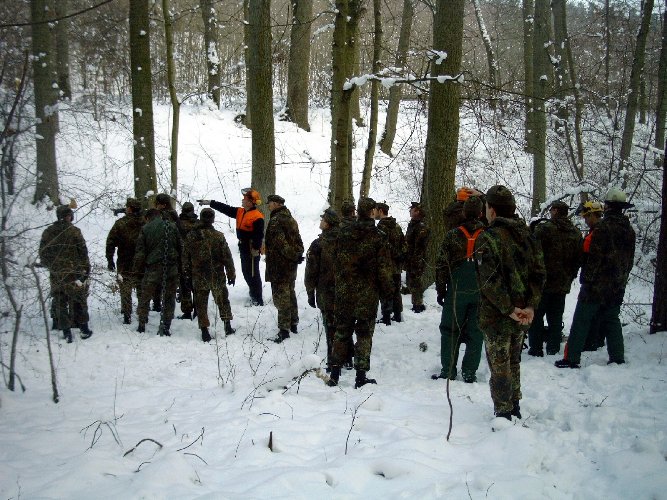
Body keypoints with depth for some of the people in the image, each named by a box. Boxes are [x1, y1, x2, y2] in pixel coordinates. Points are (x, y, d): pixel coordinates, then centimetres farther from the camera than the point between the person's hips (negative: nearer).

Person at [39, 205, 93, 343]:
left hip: (56, 274, 3)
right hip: (74, 273, -3)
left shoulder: (47, 233, 2)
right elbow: (83, 252, -9)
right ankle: (84, 329, 16)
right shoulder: (74, 231, -11)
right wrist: (86, 269, 0)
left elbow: (43, 254, 8)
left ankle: (66, 332, 10)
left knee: (60, 303, 9)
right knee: (78, 300, 10)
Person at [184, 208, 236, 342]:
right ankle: (228, 326, 18)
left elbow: (185, 256, 3)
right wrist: (231, 274, 4)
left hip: (198, 277, 1)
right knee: (223, 300, 16)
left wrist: (187, 273, 15)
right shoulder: (218, 236, -10)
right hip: (217, 276, -1)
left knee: (201, 303, 8)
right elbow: (227, 257, -6)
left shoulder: (191, 236, -5)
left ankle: (204, 331, 8)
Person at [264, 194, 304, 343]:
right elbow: (297, 240, 13)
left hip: (279, 266, -9)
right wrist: (297, 255, 7)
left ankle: (284, 330, -2)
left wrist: (293, 256, -17)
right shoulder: (290, 219, 12)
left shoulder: (275, 221, -18)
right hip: (291, 265, 9)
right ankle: (293, 323, 28)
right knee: (290, 293, 19)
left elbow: (281, 243, -25)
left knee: (281, 297, -4)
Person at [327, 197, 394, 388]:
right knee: (364, 333, 7)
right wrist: (387, 291, 3)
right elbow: (384, 269, -9)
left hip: (344, 292, 3)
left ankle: (335, 374, 15)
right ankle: (361, 376, 7)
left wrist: (338, 285, 11)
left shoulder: (343, 233, -4)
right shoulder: (378, 238, -11)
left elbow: (334, 262, 1)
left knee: (342, 331, 13)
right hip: (368, 294, -3)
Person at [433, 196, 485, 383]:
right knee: (475, 332, 9)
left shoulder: (452, 236, -6)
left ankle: (448, 370, 12)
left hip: (456, 292, -1)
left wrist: (441, 290, 5)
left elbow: (442, 266, -4)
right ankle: (469, 372, 12)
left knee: (450, 331, 10)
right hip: (481, 294, 1)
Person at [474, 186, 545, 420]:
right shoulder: (527, 235, 5)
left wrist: (509, 309, -18)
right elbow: (539, 274, 1)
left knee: (499, 366, 3)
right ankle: (515, 409, 31)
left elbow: (490, 281, -23)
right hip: (522, 315, 7)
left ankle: (503, 415, 8)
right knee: (513, 362, 21)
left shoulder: (487, 238, -15)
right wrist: (530, 306, -6)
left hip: (496, 316, -6)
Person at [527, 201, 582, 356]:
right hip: (563, 283, 5)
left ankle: (536, 348, 4)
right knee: (556, 317, 14)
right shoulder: (576, 233, 6)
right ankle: (554, 348, 18)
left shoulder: (544, 228, -14)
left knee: (536, 316, 4)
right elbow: (578, 259, 12)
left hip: (543, 281, -5)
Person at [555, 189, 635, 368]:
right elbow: (630, 260, 15)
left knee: (581, 321, -2)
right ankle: (618, 358, 16)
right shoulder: (629, 231, 8)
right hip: (618, 287, 7)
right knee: (612, 321, 15)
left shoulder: (603, 228, -16)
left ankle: (571, 358, -3)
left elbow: (594, 257, -17)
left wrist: (586, 279, -9)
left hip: (596, 286, -7)